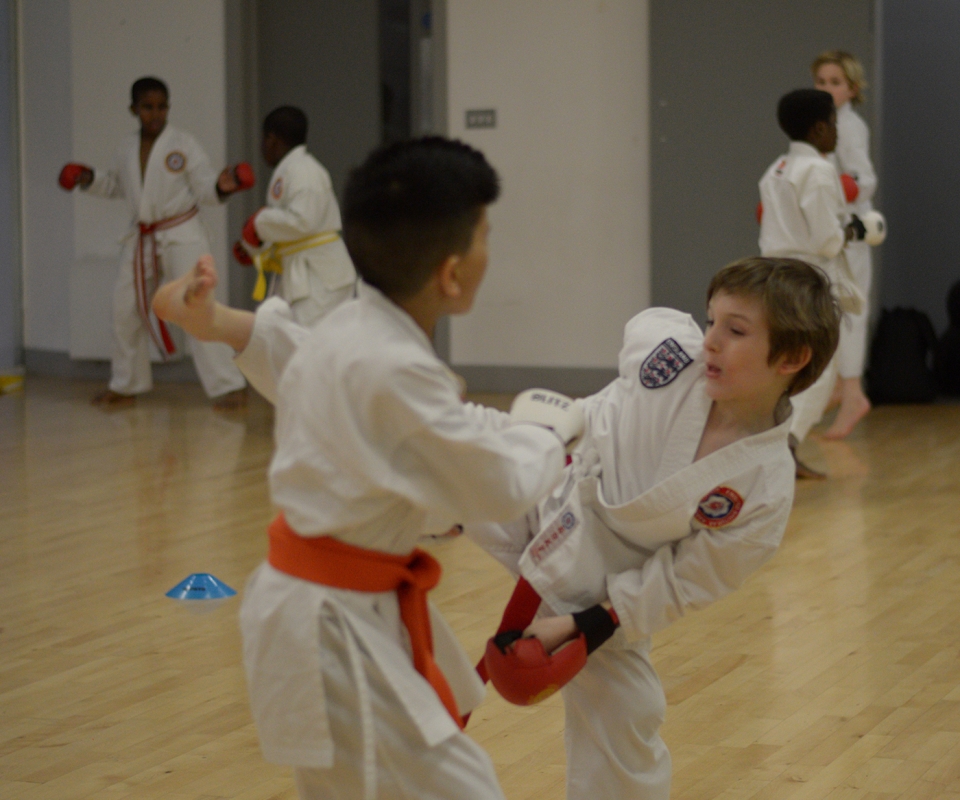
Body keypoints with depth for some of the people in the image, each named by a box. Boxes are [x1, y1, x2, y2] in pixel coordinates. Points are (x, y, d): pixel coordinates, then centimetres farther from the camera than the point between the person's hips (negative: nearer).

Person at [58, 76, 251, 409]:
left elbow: (203, 185, -13)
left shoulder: (184, 145, -9)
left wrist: (221, 186, -33)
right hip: (142, 238, 6)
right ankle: (126, 386, 29)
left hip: (181, 235, -6)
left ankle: (229, 386, -15)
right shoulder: (128, 148, 7)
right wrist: (89, 179, 6)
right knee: (126, 308, 11)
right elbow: (116, 185, 22)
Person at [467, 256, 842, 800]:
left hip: (603, 593, -1)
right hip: (540, 497, 2)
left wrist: (578, 626, -20)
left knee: (622, 735, 7)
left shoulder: (765, 490, -27)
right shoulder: (672, 350, -24)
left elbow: (678, 584, -19)